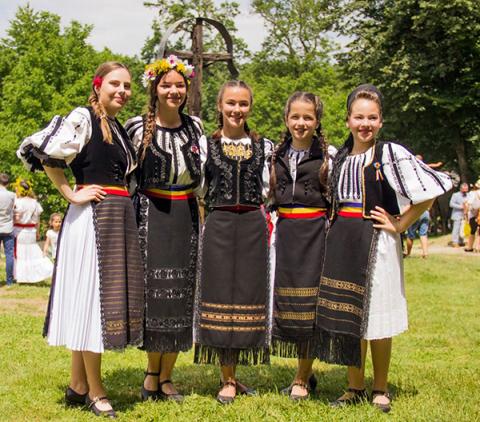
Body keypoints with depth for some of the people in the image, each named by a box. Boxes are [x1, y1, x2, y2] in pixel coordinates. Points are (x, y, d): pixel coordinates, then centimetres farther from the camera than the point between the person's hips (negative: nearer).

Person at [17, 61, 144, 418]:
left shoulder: (119, 129, 17)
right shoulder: (83, 118, -7)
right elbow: (46, 153, -18)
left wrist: (123, 203, 13)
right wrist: (72, 194, -15)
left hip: (121, 219, 9)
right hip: (92, 216, -8)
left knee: (111, 296, 10)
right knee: (92, 297, -4)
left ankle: (78, 385, 20)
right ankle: (95, 392, 5)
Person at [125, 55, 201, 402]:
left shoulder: (195, 126, 7)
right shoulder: (137, 127, -6)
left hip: (187, 217, 4)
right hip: (151, 215, -4)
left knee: (182, 296, 5)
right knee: (155, 293, -5)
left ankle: (165, 376, 15)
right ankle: (153, 371, 11)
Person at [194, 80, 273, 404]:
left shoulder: (264, 146, 10)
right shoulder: (206, 145, 6)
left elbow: (267, 189, 14)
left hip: (253, 226, 2)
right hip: (218, 226, -1)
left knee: (248, 297, 3)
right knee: (220, 296, -2)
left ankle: (233, 376, 15)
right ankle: (227, 380, 6)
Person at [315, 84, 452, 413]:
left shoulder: (391, 154, -8)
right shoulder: (339, 157, 10)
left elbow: (427, 194, -11)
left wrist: (399, 226, -10)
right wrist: (337, 230, 12)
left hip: (377, 243, -5)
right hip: (342, 243, 5)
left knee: (376, 317, 2)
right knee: (346, 316, 8)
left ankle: (381, 390, 17)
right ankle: (355, 388, 20)